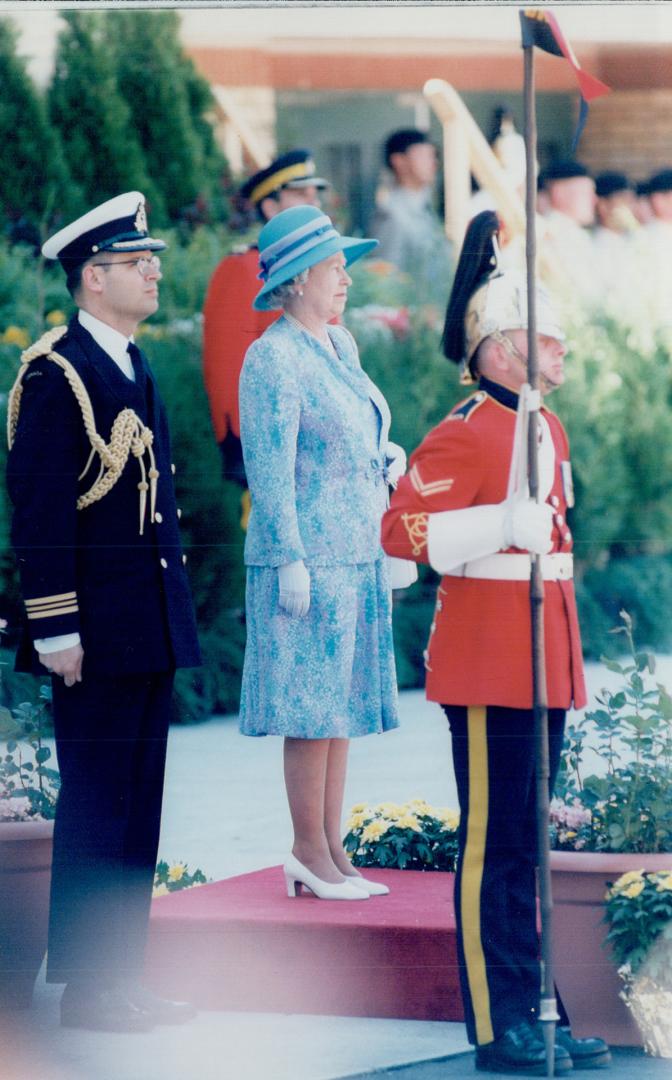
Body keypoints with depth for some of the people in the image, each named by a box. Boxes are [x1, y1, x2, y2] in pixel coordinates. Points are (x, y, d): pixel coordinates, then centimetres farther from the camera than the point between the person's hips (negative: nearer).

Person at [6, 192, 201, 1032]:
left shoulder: (133, 367, 15)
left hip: (148, 632, 9)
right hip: (97, 635, -9)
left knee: (136, 807, 11)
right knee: (94, 805, -4)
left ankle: (120, 978, 18)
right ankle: (85, 987, 2)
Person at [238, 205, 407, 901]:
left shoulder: (340, 347, 14)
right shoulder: (273, 358, -13)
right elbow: (270, 469, -16)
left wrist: (384, 456, 8)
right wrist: (291, 562, -19)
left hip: (357, 556, 9)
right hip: (308, 557, -9)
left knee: (343, 704, 10)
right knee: (312, 707, -5)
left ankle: (333, 852, 14)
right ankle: (309, 854, 1)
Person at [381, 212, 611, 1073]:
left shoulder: (546, 430, 15)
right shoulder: (464, 436, -14)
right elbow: (402, 528, -21)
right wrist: (502, 524, -30)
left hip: (541, 668, 9)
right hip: (488, 670, -9)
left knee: (526, 842, 12)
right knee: (493, 846, -4)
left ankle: (532, 1011, 18)